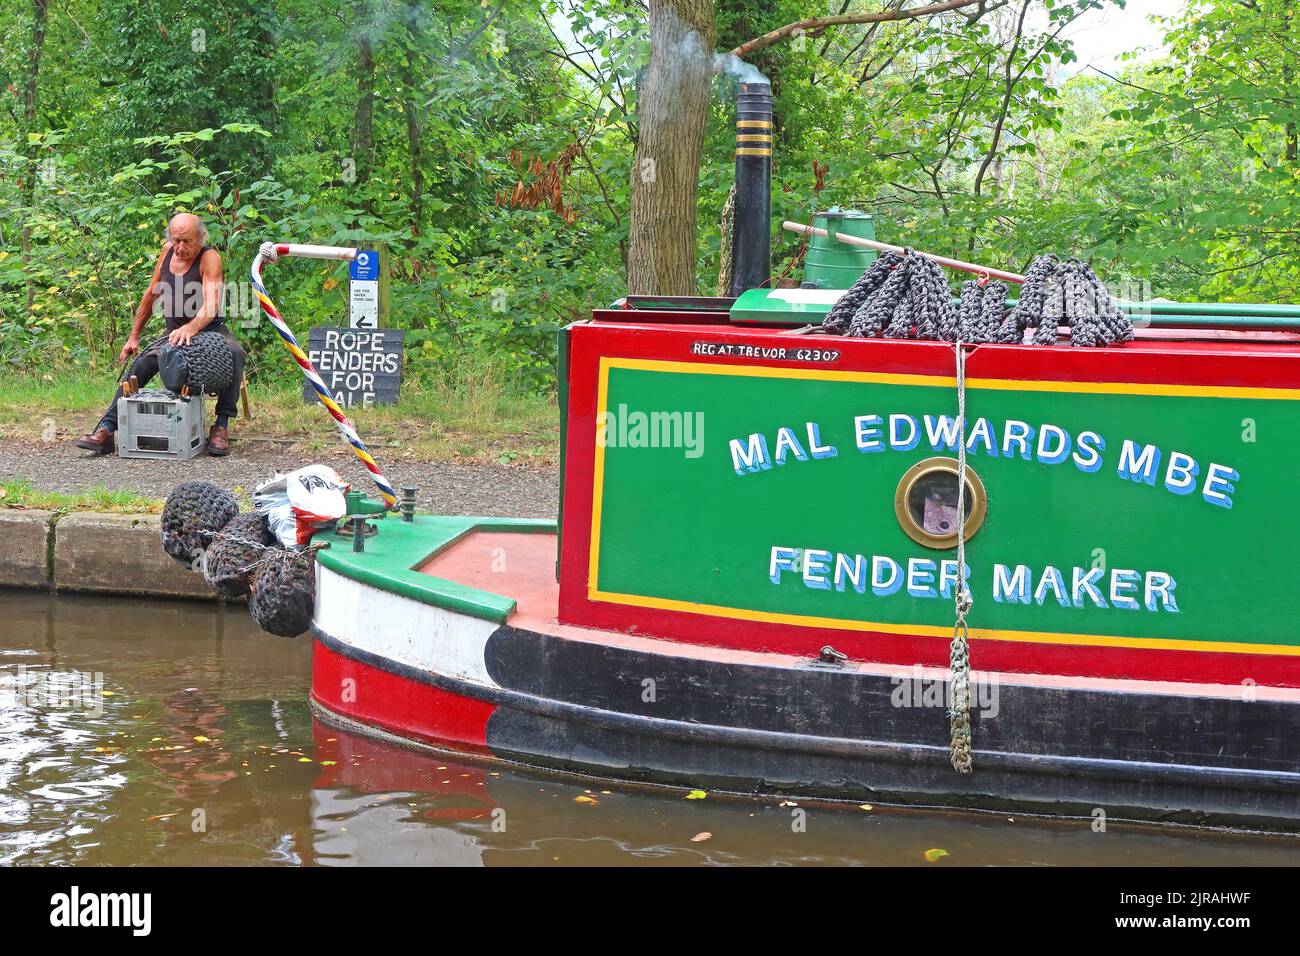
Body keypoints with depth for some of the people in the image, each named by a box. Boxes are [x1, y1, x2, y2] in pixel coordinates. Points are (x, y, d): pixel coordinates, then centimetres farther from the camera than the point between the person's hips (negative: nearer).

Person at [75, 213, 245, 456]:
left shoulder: (209, 257, -17)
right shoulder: (167, 250, 1)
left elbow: (211, 306, -31)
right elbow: (151, 295, 13)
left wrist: (190, 328, -51)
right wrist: (133, 337, 12)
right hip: (175, 334, 5)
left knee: (234, 352, -35)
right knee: (142, 363, -17)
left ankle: (222, 426, -31)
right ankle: (106, 429, -21)